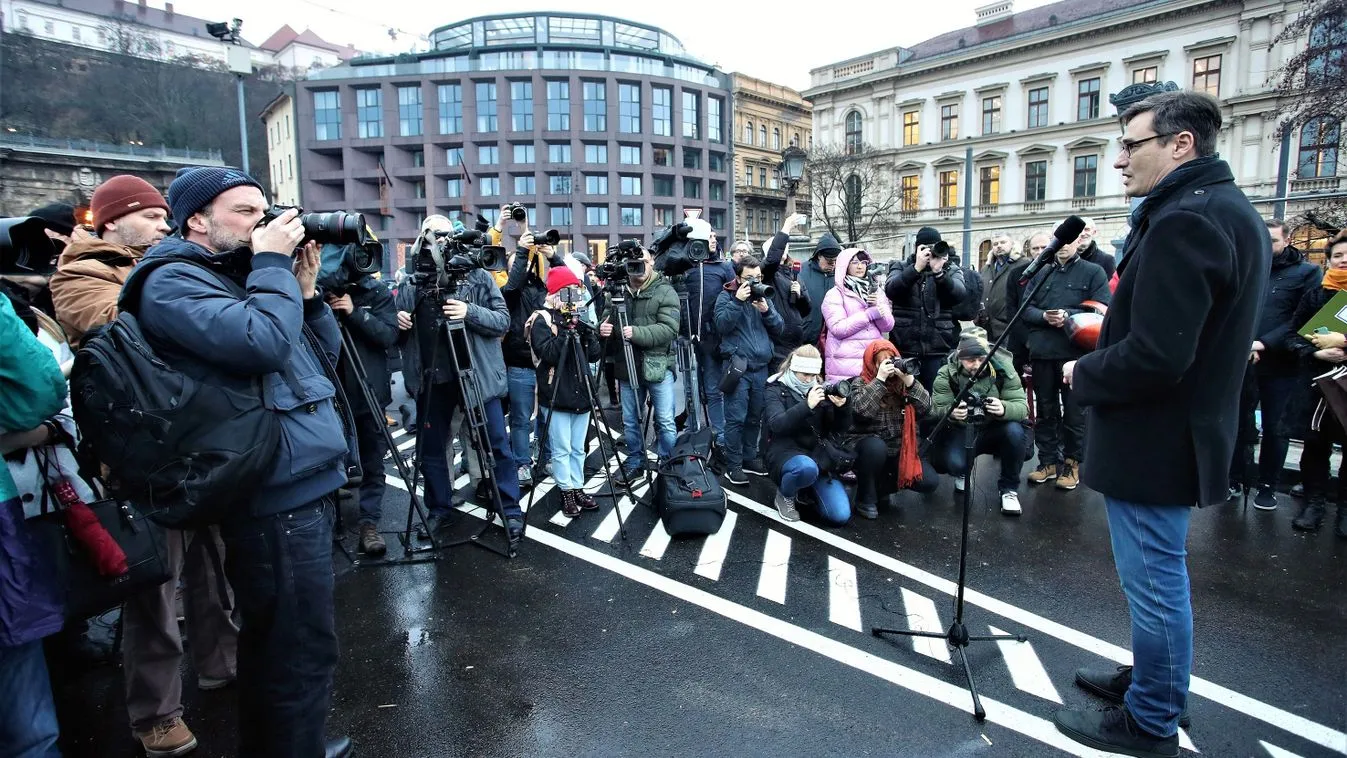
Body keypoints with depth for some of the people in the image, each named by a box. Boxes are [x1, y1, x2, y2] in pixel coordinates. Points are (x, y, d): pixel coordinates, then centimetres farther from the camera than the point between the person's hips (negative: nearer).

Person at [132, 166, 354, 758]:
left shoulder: (239, 275, 18)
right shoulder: (172, 282, -9)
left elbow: (324, 352, 18)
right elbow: (264, 343, -27)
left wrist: (306, 288, 5)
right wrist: (275, 264, -13)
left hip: (299, 483, 10)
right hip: (279, 494, -10)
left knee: (272, 640, 22)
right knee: (304, 652, -2)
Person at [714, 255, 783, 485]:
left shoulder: (764, 296, 15)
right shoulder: (727, 296, 2)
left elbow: (778, 329, 7)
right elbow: (722, 325, -13)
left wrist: (766, 310, -10)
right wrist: (738, 301, -19)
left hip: (761, 366, 5)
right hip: (737, 365, -5)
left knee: (755, 417, 11)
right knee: (736, 418, -7)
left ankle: (750, 458, 23)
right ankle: (733, 465, 0)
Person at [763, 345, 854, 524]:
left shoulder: (820, 389, 7)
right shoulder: (776, 390, -4)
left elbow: (840, 429, 3)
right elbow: (777, 425, -21)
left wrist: (843, 407, -18)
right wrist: (807, 405, -32)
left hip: (818, 454, 4)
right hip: (786, 452, -4)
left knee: (840, 515, -11)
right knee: (807, 467, -41)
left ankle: (806, 491, 19)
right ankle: (785, 495, -6)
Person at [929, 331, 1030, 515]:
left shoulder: (1003, 369, -14)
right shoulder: (946, 374, -13)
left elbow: (1022, 406, -19)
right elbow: (937, 409, -17)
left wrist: (1004, 409, -43)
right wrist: (951, 412, -43)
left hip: (995, 431, 1)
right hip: (961, 432, -1)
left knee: (1015, 431, -32)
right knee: (954, 463, -30)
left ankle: (1009, 488, -8)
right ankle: (962, 473, 13)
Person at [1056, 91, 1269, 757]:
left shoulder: (1184, 221, -22)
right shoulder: (1231, 210, 12)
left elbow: (1154, 356, -29)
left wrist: (1084, 374, -12)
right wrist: (1109, 333, 10)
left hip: (1152, 440, -11)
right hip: (1190, 425, 11)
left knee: (1154, 583, 5)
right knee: (1158, 577, 24)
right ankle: (1153, 677, 42)